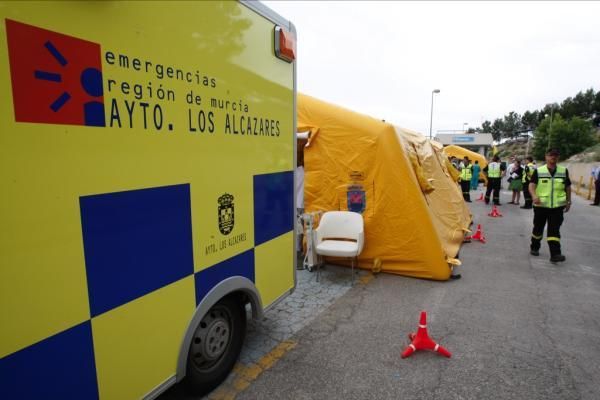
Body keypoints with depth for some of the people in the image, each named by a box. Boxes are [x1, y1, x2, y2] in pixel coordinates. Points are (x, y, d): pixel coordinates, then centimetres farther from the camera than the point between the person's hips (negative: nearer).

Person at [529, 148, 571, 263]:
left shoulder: (564, 171, 5)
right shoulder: (539, 171, -3)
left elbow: (568, 187, 14)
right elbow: (532, 185, -13)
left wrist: (568, 201, 15)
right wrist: (534, 196, -31)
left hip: (557, 206, 1)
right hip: (541, 205, -1)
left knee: (554, 230, -4)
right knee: (538, 228, 12)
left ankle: (555, 254, -7)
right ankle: (534, 248, 30)